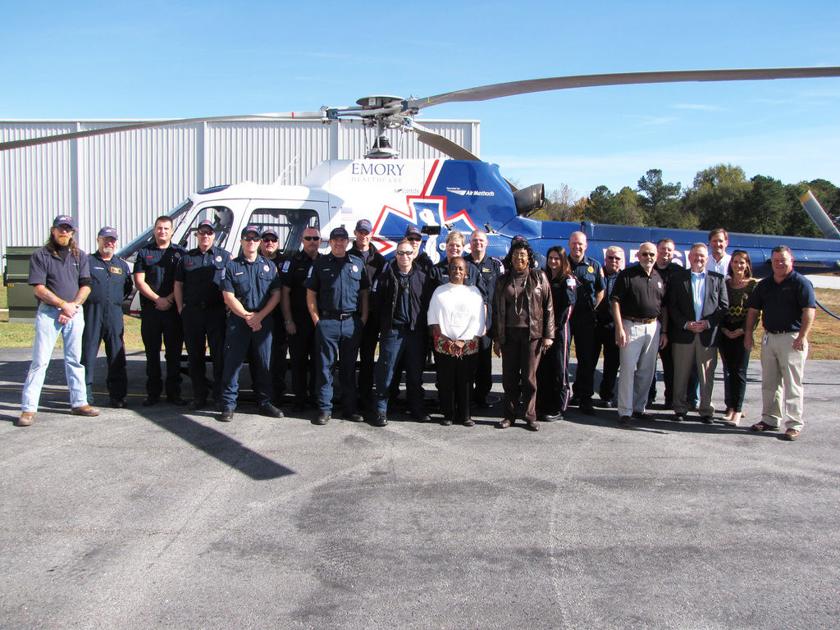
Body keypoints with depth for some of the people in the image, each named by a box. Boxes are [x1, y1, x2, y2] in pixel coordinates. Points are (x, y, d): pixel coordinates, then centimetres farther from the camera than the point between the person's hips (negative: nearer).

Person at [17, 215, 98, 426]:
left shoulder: (80, 256, 12)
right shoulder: (40, 256, 1)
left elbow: (85, 286, 6)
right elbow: (38, 288, -7)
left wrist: (72, 306, -9)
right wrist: (63, 304, -12)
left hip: (75, 313, 4)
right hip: (48, 312, -3)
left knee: (75, 360, 9)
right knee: (40, 361, -6)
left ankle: (79, 403, 15)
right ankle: (28, 409, -4)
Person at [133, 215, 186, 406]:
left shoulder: (179, 252, 8)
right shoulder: (144, 252, 10)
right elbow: (139, 281, 3)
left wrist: (169, 300, -11)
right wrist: (158, 299, -8)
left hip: (173, 310, -1)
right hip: (150, 310, 1)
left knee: (174, 353, 2)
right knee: (152, 353, 4)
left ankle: (174, 392, 9)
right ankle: (153, 393, 11)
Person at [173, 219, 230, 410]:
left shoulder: (224, 256, 8)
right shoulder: (187, 257, 14)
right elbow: (178, 285, 15)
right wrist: (180, 307, 5)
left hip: (216, 312, -2)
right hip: (192, 312, 2)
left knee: (219, 355, -2)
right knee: (195, 356, 6)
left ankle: (220, 395, 7)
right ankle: (199, 396, 14)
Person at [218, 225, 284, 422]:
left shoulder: (269, 266, 9)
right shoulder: (232, 266, 3)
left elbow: (276, 295, 3)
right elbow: (228, 297, -3)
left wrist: (259, 316, -8)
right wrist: (248, 316, -11)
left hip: (264, 322, 2)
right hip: (237, 322, -2)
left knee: (264, 364, 7)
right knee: (232, 363, -2)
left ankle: (265, 402, 18)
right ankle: (228, 405, 4)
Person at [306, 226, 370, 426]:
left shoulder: (357, 263, 11)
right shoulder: (320, 263, 5)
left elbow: (364, 293, 13)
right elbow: (311, 294, 4)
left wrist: (363, 318, 3)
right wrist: (316, 320, -3)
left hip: (352, 322, 2)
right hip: (327, 321, -2)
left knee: (349, 367, 8)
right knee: (325, 366, 1)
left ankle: (350, 408, 15)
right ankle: (325, 409, 8)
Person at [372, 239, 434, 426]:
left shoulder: (422, 277, 6)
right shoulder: (387, 276, 2)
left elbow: (427, 303, 7)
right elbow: (377, 301, 1)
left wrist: (423, 326, 1)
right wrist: (383, 324, -3)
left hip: (416, 332, 2)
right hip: (393, 331, -2)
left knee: (415, 372, 11)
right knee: (386, 371, -1)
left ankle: (417, 408, 23)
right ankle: (381, 410, 7)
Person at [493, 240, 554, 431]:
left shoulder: (539, 277, 4)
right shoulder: (503, 280, 9)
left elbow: (548, 307, 3)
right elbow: (497, 310, 10)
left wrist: (548, 335, -4)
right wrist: (496, 338, 6)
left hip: (533, 333, -2)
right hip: (509, 334, 2)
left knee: (529, 377, 0)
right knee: (509, 377, 4)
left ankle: (530, 416, 11)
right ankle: (509, 415, 16)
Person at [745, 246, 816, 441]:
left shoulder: (800, 283, -6)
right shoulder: (764, 285, 12)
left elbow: (810, 310, -14)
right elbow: (753, 310, 16)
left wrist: (802, 336, -21)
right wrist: (748, 333, 8)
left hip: (792, 338, -6)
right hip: (769, 337, 6)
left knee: (792, 384, -3)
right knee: (769, 383, 12)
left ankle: (794, 424, 3)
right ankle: (770, 419, 22)